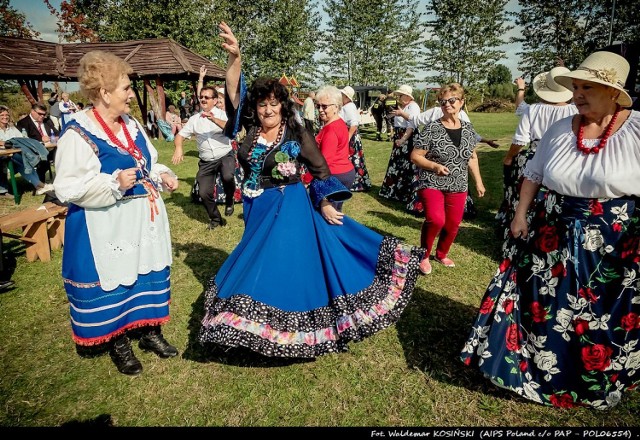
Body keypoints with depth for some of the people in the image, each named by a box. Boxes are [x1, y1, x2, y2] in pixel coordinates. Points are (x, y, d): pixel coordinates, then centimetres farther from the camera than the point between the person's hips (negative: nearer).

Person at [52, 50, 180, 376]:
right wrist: (114, 183, -29)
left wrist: (163, 176, 0)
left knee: (148, 274, 16)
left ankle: (150, 333, 34)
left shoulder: (131, 125, 7)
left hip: (144, 219, 7)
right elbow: (67, 188, -19)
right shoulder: (78, 133, -16)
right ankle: (118, 344, 28)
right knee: (113, 281, 6)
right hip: (107, 227, -7)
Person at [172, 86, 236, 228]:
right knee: (204, 192, -3)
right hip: (206, 162, 4)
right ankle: (215, 219, 23)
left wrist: (214, 119, -34)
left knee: (227, 177, -34)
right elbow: (180, 135, 11)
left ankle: (229, 200, -1)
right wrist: (178, 148, -10)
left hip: (225, 156, -4)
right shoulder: (194, 119, 11)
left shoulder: (222, 114, 0)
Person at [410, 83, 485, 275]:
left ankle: (442, 254, 37)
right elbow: (415, 156, -9)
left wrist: (478, 182, 12)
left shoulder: (468, 129, 5)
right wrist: (435, 166, -22)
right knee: (436, 219, -24)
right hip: (432, 184, -5)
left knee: (453, 224, 10)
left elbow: (472, 157, 14)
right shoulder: (431, 129, -10)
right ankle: (423, 256, 1)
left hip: (458, 186, 5)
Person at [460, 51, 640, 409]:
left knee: (603, 318, 13)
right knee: (542, 307, 13)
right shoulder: (560, 129, 1)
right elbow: (534, 174, 9)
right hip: (552, 238, 3)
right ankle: (529, 365, 37)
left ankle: (597, 386, 39)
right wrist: (521, 215, 2)